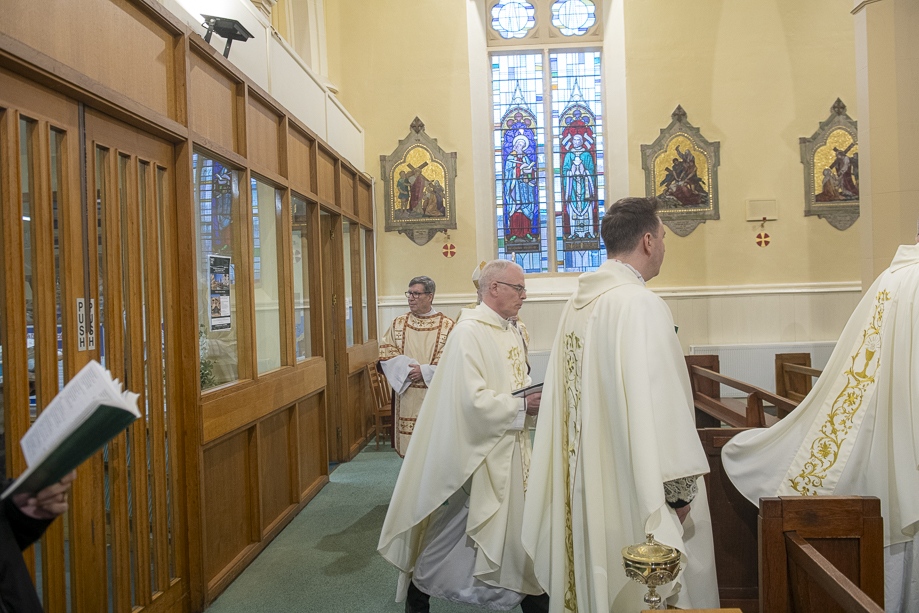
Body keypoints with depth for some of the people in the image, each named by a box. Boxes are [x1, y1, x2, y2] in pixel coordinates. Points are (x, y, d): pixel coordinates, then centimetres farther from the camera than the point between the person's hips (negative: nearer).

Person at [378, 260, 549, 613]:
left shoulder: (511, 332, 9)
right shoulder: (469, 332, -18)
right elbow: (472, 399, -26)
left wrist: (537, 399, 0)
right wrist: (522, 407, -19)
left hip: (511, 450, 8)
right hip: (477, 452, -8)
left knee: (520, 523, 13)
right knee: (452, 528, 6)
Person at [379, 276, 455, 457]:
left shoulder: (447, 325, -2)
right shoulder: (398, 324, 8)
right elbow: (386, 355, 3)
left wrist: (424, 371, -14)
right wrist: (407, 370, -12)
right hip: (407, 400, 3)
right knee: (409, 448, 7)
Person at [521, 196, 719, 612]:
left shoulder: (577, 303, 5)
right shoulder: (640, 304, -19)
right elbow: (658, 405, -22)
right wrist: (677, 490, -14)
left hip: (586, 483, 8)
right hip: (631, 485, -8)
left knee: (597, 578, 20)